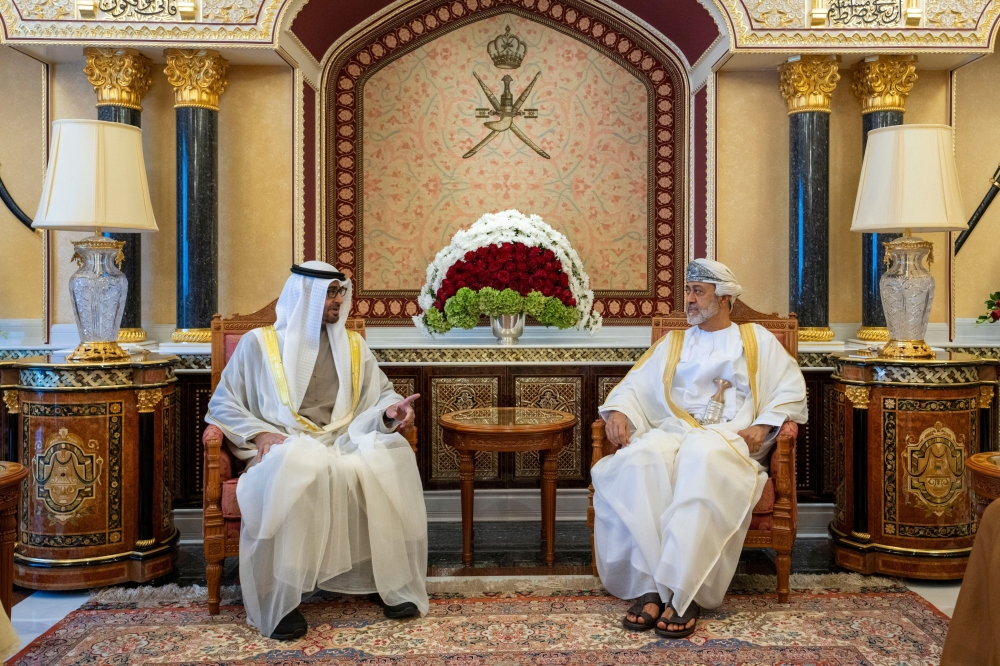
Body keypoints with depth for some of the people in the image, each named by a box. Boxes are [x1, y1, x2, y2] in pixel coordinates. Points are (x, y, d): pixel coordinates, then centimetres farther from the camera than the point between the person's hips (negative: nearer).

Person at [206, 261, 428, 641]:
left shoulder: (353, 345, 17)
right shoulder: (259, 342, 7)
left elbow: (381, 393, 17)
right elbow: (222, 403, 6)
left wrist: (390, 410, -8)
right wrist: (259, 433, -12)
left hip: (343, 444, 3)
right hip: (285, 447, -3)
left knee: (392, 456, -29)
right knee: (294, 471, -39)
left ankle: (391, 580, -17)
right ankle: (279, 601, -29)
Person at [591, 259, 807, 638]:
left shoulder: (757, 340, 21)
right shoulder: (672, 343, 28)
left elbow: (791, 390, 11)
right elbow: (637, 384, 17)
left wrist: (764, 425, -6)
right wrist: (618, 411, -4)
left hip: (729, 437, -2)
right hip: (673, 431, 3)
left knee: (703, 456, -40)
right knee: (642, 457, -35)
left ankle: (682, 592, -39)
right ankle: (652, 585, -36)